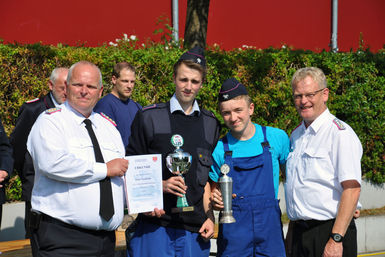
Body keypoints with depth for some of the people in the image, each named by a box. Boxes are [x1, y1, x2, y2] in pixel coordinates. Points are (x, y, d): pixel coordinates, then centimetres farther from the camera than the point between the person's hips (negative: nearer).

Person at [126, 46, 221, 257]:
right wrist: (161, 185, -13)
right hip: (155, 224, -3)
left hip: (195, 228, 3)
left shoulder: (210, 124, 12)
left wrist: (209, 217, 7)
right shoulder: (149, 117, 1)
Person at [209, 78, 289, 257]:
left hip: (269, 227, 0)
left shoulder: (277, 138, 3)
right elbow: (214, 190, 10)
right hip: (233, 231, 0)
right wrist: (216, 201, -11)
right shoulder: (219, 149, 2)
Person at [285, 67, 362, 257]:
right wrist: (292, 233, 17)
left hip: (328, 231, -6)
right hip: (299, 233, 7)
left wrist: (336, 239, -22)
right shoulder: (296, 135, 13)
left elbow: (351, 189, -17)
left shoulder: (340, 133, -11)